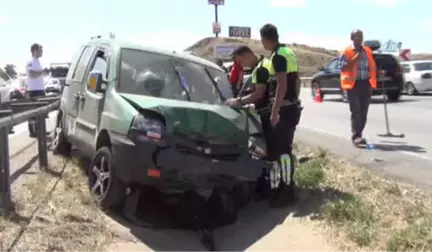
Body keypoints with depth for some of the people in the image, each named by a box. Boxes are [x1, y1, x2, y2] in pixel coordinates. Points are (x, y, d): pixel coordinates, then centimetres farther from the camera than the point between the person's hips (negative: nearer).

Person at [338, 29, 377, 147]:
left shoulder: (368, 51, 14)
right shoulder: (346, 52, -3)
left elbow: (372, 66, 21)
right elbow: (342, 67, -11)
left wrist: (374, 78, 10)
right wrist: (354, 59, -19)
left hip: (366, 84, 5)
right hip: (353, 84, -5)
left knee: (363, 112, 8)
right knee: (356, 111, -10)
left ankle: (359, 135, 19)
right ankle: (356, 136, -10)